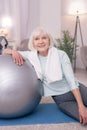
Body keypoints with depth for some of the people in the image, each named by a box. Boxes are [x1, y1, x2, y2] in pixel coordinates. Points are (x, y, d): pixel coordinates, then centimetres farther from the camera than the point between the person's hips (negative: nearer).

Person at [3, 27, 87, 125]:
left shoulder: (61, 55, -13)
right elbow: (5, 52, 1)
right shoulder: (31, 56, -5)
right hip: (61, 100, 1)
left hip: (77, 91, 0)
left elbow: (71, 80, -15)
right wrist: (14, 51, -22)